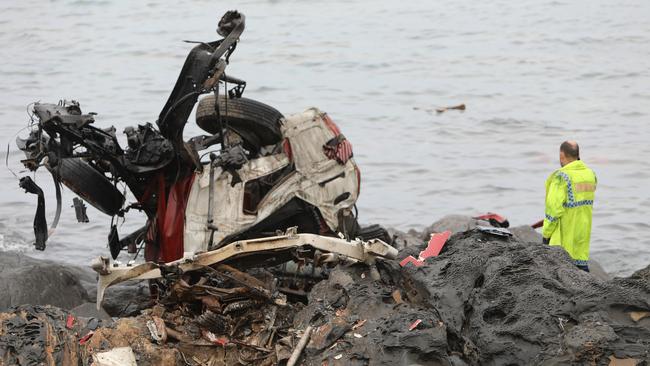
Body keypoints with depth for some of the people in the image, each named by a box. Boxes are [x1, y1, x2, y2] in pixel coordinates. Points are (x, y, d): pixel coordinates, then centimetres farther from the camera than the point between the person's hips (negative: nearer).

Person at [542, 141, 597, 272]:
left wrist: (546, 233, -10)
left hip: (564, 234, -7)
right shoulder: (590, 174, 7)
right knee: (581, 264, 13)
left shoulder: (561, 177, -16)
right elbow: (587, 203, 7)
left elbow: (554, 207, -16)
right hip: (583, 230, 7)